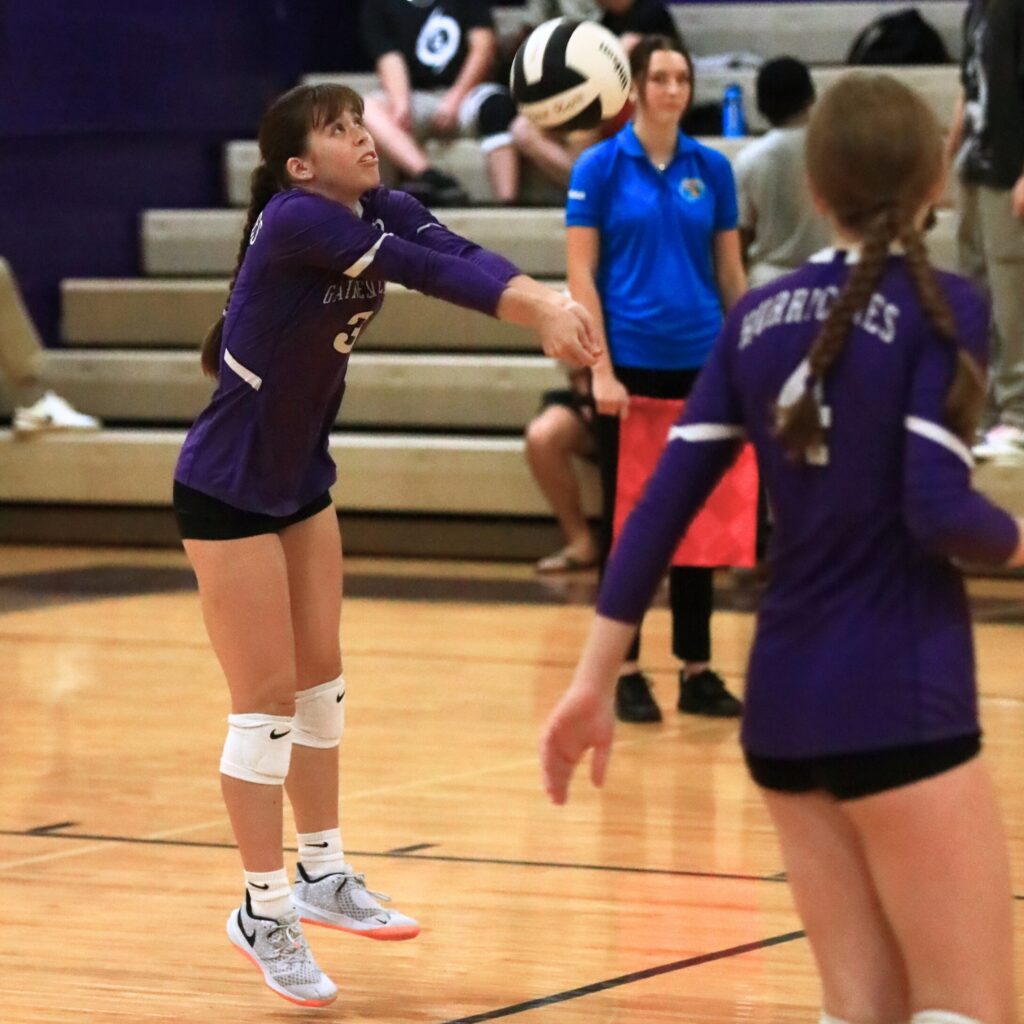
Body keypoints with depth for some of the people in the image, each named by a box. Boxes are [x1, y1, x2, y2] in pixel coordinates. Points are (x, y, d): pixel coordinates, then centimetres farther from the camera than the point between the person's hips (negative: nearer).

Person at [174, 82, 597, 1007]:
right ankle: (264, 914, 8)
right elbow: (423, 269, -37)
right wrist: (536, 312, -47)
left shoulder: (380, 210, -3)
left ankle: (322, 874, 29)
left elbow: (456, 252, -21)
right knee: (268, 699, -3)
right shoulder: (294, 220, -25)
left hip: (302, 481, 8)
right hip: (229, 491, -8)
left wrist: (543, 301, -41)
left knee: (320, 679, 15)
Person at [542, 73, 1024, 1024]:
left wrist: (593, 681, 10)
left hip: (783, 701, 7)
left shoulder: (758, 316, 9)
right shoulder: (942, 307, -8)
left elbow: (663, 504, 6)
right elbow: (937, 510, -18)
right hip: (898, 704, -7)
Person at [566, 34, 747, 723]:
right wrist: (601, 370, -13)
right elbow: (581, 275, -5)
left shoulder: (712, 169, 6)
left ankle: (698, 670, 13)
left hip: (700, 366, 3)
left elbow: (730, 272, 11)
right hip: (630, 366, -3)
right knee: (628, 517, 2)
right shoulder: (600, 167, -4)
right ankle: (627, 672, 9)